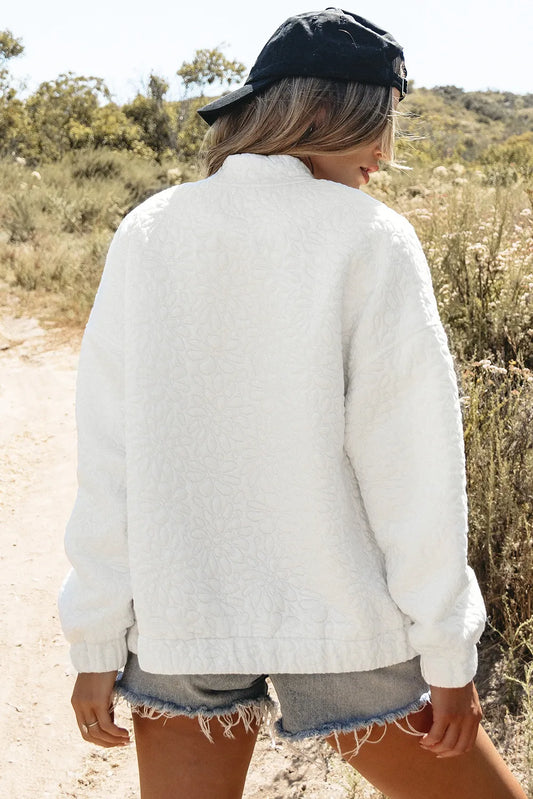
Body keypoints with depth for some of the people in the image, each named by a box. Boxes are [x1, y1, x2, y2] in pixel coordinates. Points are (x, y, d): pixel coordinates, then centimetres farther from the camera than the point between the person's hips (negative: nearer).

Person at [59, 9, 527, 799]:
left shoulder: (148, 235, -3)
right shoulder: (369, 240, -11)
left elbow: (106, 462, -2)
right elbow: (412, 467, -11)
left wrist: (97, 644, 6)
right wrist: (447, 655, -2)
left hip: (177, 627, 3)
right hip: (342, 629, -3)